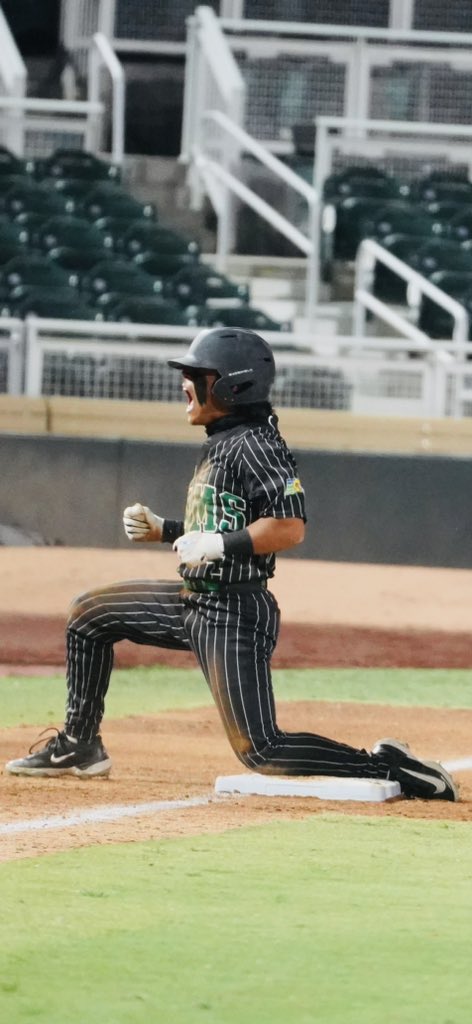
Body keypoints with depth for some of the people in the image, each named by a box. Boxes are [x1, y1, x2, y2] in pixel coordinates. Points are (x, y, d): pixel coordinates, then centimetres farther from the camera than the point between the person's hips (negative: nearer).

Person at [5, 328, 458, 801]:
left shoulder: (255, 445, -16)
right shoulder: (219, 443, 14)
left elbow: (290, 528, -25)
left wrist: (216, 545, -24)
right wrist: (163, 531, 15)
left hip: (233, 616, -10)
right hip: (194, 603, 10)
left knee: (261, 751, -13)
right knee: (89, 613, 18)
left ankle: (386, 767, -7)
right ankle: (79, 747, 25)